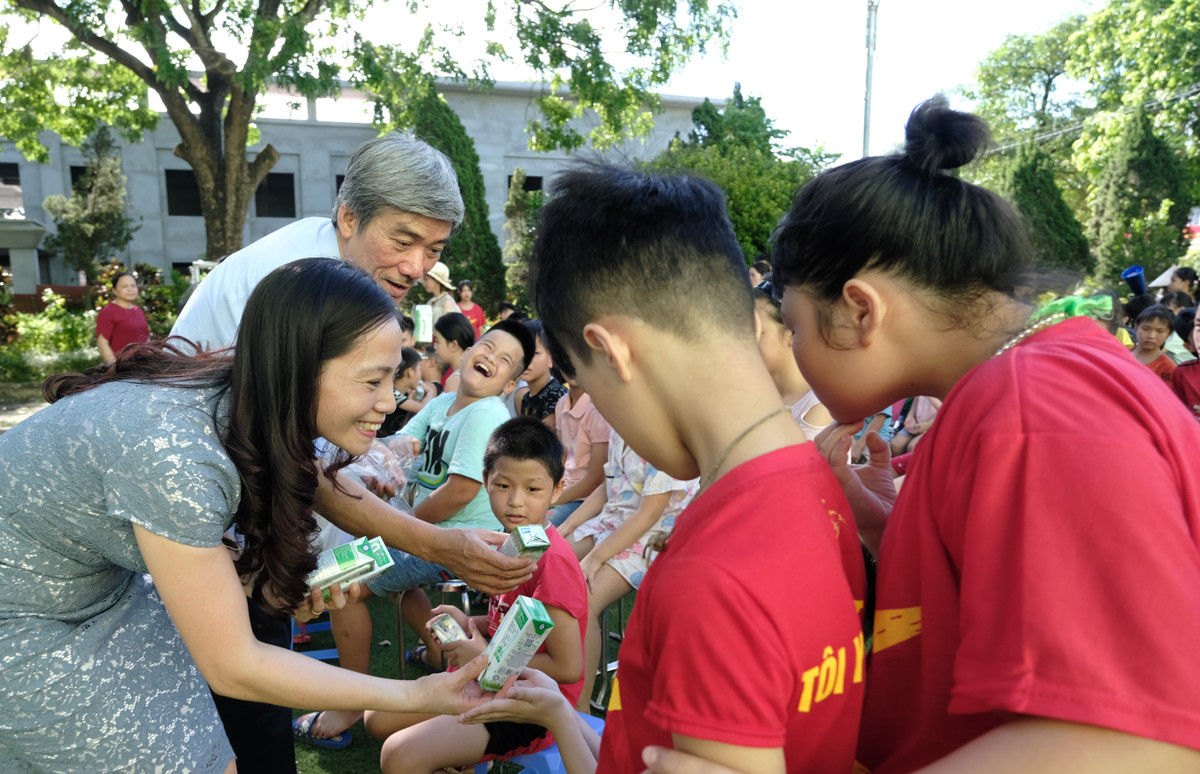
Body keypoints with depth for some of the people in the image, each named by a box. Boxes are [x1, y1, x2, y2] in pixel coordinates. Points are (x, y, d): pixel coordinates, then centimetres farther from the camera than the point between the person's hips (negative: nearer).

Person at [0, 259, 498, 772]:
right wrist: (416, 697, -25)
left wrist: (274, 583, -12)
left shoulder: (239, 403, -13)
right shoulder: (175, 453, -37)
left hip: (102, 581, 7)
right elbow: (233, 668, -28)